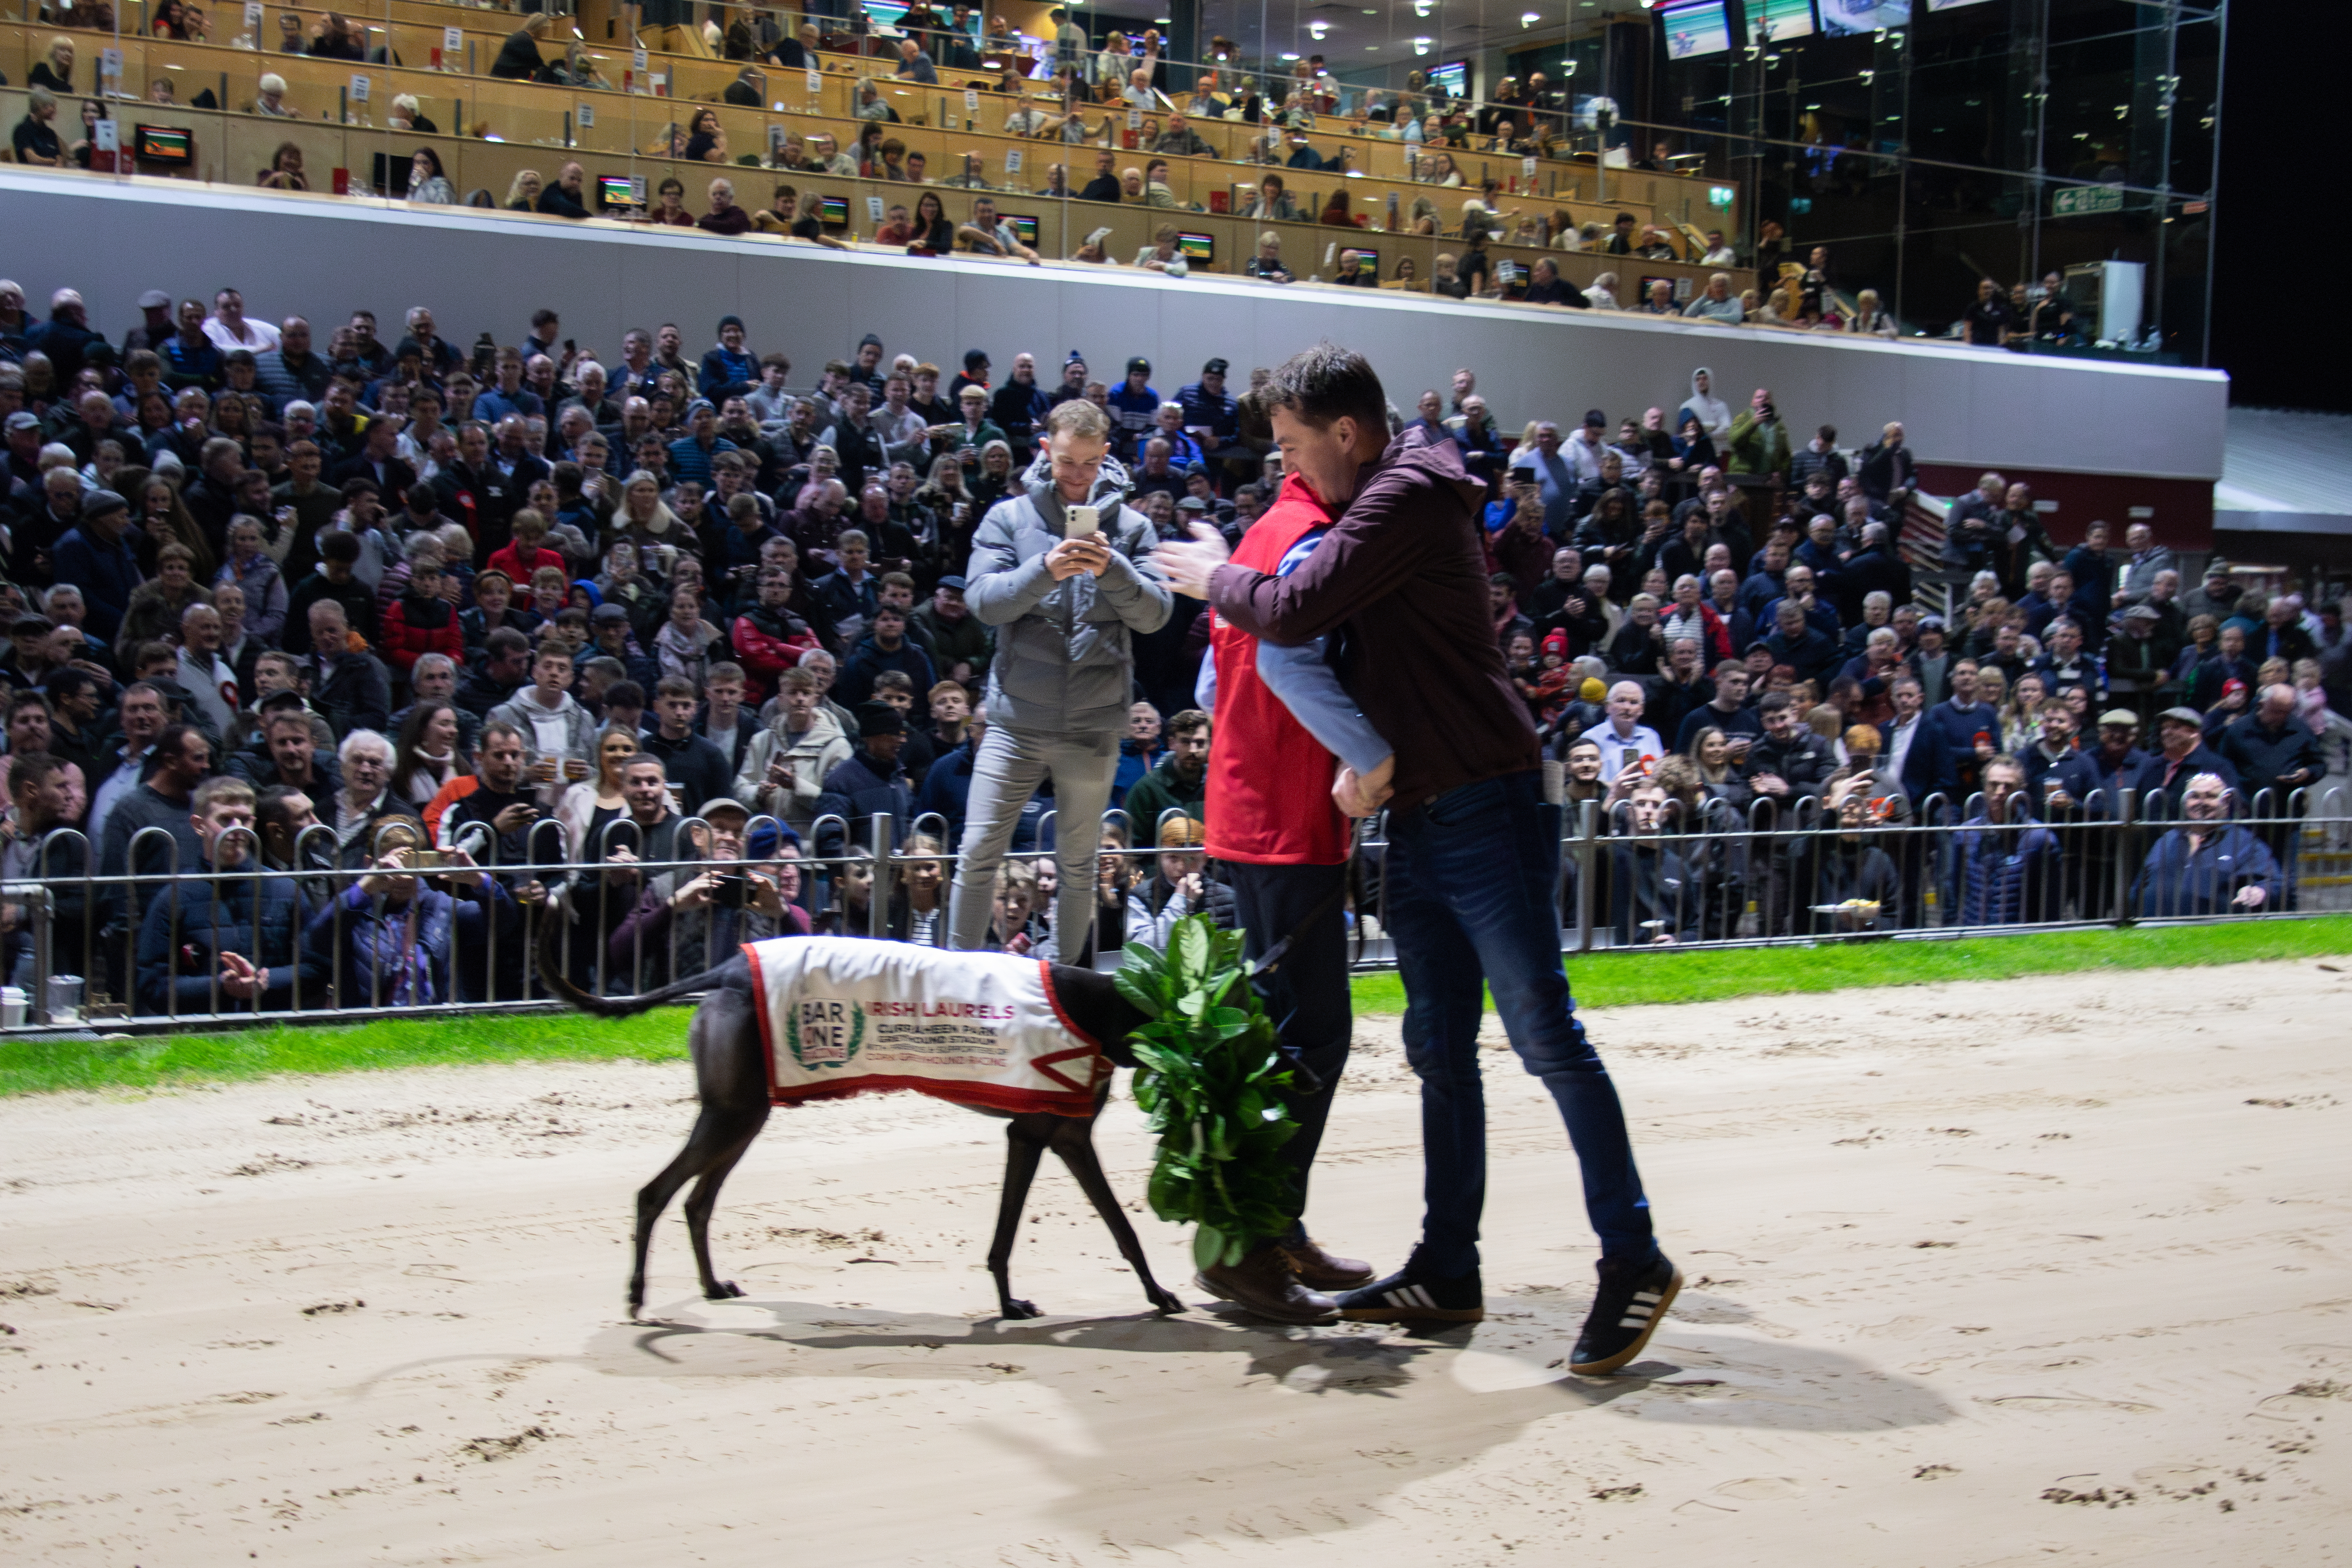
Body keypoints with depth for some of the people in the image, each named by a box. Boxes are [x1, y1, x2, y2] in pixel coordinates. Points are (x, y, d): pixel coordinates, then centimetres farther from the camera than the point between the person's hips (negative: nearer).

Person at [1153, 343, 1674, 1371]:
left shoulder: (1408, 495, -12)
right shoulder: (1377, 506, 19)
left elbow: (1295, 613, -18)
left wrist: (1215, 578, 0)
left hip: (1486, 808, -10)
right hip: (1419, 816, 10)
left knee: (1544, 1034, -8)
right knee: (1439, 1046, 11)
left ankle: (1634, 1259, -3)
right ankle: (1448, 1270, 17)